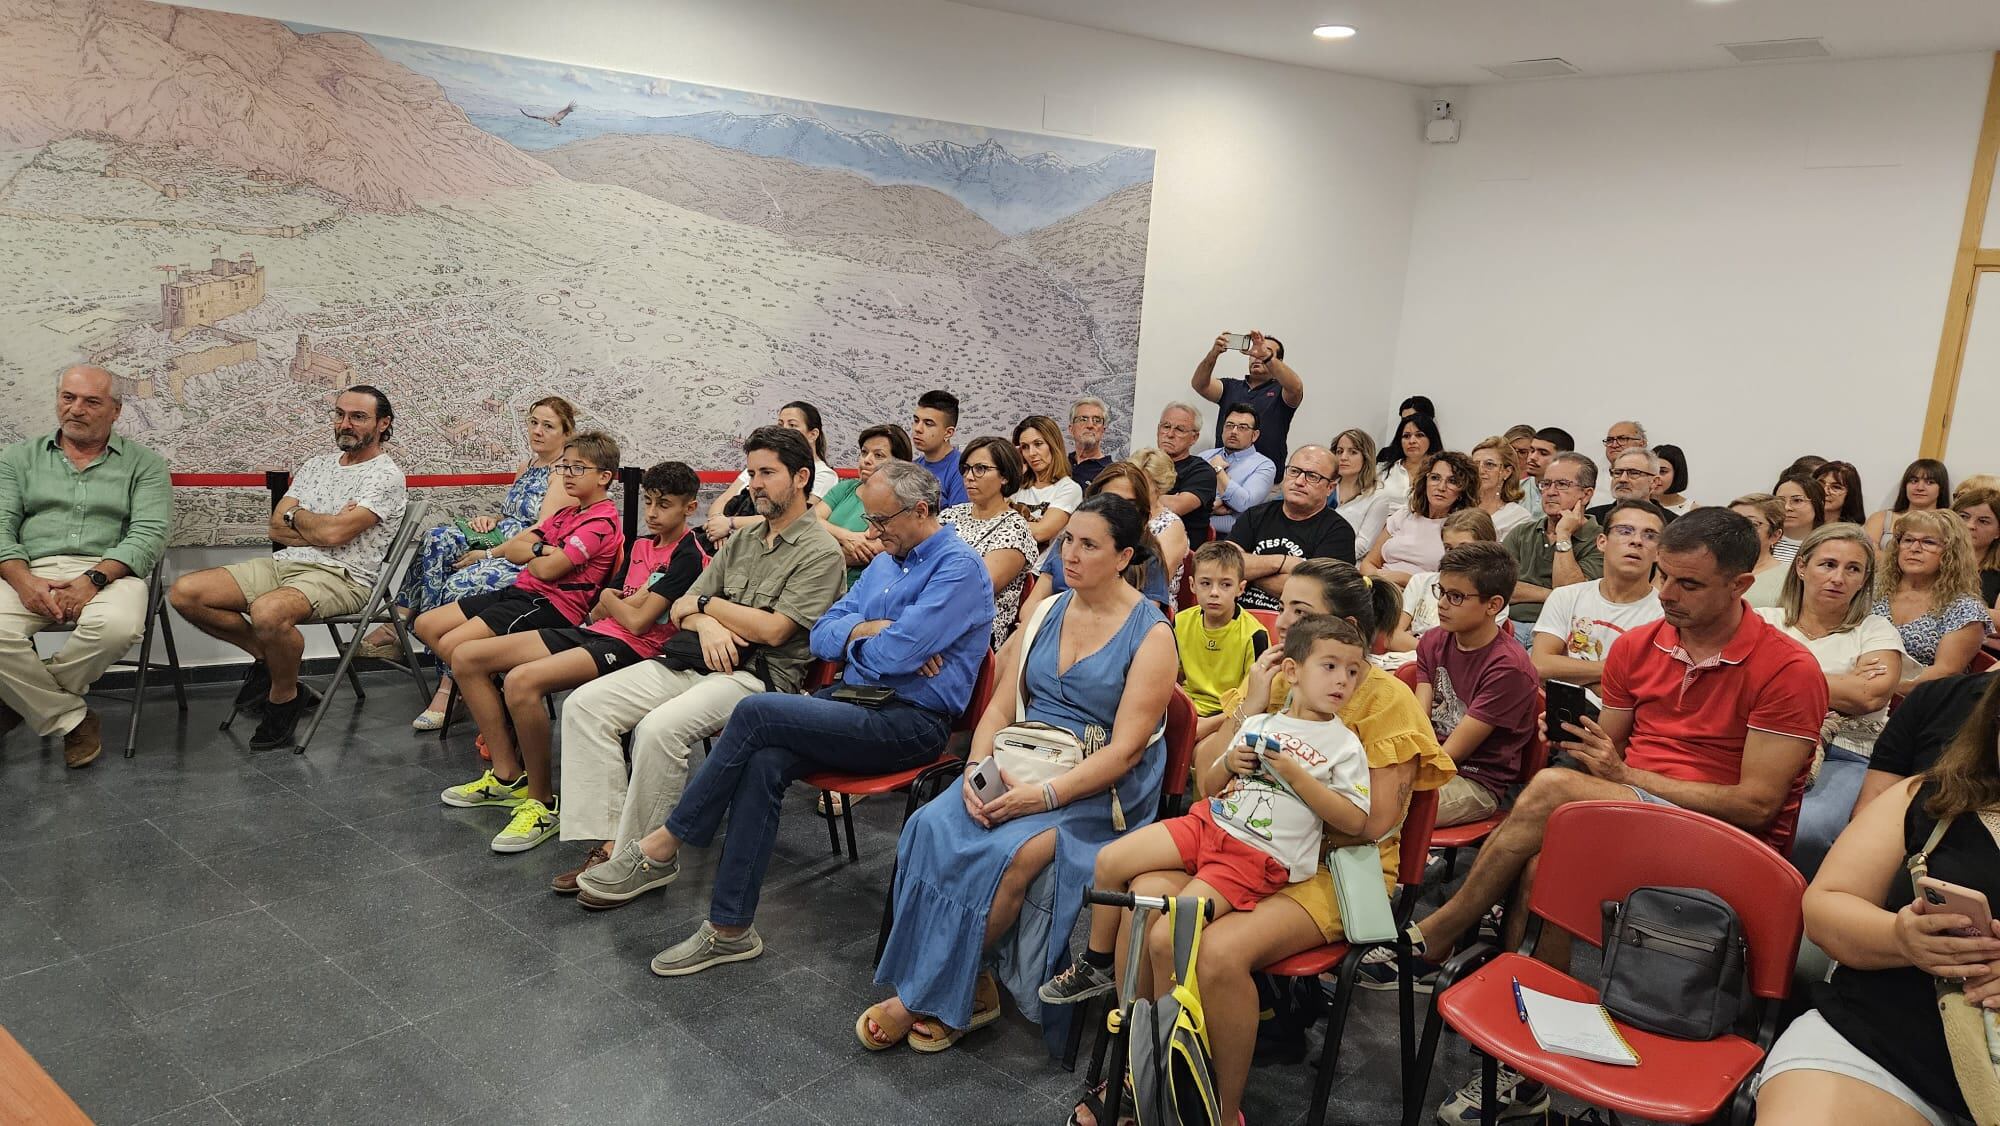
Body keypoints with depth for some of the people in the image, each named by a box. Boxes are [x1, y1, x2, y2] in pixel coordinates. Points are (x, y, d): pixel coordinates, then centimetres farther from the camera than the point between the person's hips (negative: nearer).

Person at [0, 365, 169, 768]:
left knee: (117, 625, -36)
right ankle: (70, 718, -8)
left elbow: (149, 534, -2)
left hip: (108, 572, -1)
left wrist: (94, 579, -17)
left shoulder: (143, 463, 11)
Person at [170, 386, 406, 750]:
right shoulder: (316, 466, 18)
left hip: (341, 576, -8)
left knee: (268, 611, -38)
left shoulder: (385, 475, -6)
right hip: (283, 564, 8)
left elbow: (334, 533, -18)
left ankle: (284, 696, -8)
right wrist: (322, 526, -8)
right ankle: (266, 656, 11)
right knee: (185, 592, -7)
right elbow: (277, 529, 10)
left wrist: (296, 516, 2)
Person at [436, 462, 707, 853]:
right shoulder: (642, 545, 20)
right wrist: (620, 603, -1)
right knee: (466, 657, 3)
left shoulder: (688, 556, -9)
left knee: (522, 680, -35)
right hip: (594, 632, 10)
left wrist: (608, 599, 4)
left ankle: (543, 802, -19)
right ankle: (509, 775, 8)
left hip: (631, 647, -10)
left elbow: (637, 621, -15)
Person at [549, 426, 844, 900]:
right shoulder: (741, 542, 20)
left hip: (760, 674, -8)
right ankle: (607, 842, -11)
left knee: (660, 728, -33)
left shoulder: (821, 552, -6)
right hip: (698, 660, 8)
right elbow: (680, 610, 18)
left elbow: (773, 629, -15)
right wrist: (705, 623, -7)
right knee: (585, 704, -8)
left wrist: (706, 603, -2)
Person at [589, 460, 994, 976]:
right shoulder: (885, 563, 20)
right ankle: (730, 929, -18)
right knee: (763, 763, -22)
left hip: (911, 722, -8)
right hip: (853, 702, 8)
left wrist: (856, 638, 2)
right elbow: (821, 637, 16)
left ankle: (663, 846, -9)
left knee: (756, 712, -23)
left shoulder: (959, 567, -9)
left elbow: (897, 654, -19)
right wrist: (872, 631, -5)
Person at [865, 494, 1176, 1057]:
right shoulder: (1048, 611, 11)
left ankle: (924, 999, -13)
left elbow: (1126, 749, -13)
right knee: (933, 826, -22)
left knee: (1009, 854, -31)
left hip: (1095, 789, -5)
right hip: (1020, 765, 5)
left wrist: (1045, 795, -24)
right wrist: (976, 768, -10)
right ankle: (970, 987, -10)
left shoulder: (1151, 634, -7)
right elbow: (1001, 705, 9)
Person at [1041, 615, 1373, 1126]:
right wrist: (1227, 764, -1)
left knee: (1167, 937, -22)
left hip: (1256, 858, -6)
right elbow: (1208, 786, 22)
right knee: (1110, 860, -5)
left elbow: (1354, 821, -7)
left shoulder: (1344, 745, 2)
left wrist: (1296, 775, -12)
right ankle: (1099, 963, 18)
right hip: (1210, 822, 6)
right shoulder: (1257, 725, 16)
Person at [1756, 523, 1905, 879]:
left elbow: (1871, 697, -4)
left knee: (1807, 830, -35)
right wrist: (1846, 682, 0)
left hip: (1846, 758, 0)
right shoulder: (1765, 621, 18)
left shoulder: (1876, 631, 16)